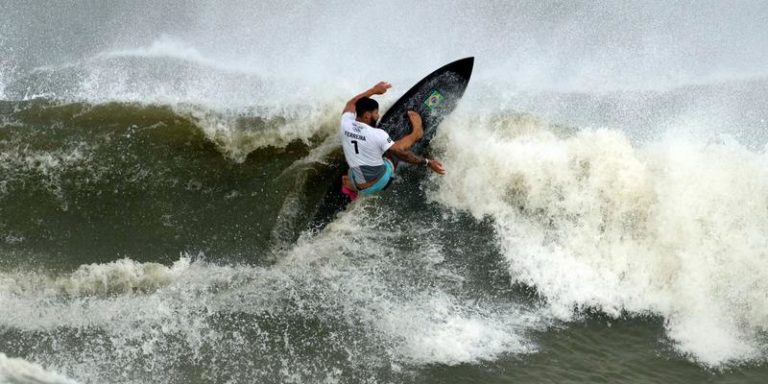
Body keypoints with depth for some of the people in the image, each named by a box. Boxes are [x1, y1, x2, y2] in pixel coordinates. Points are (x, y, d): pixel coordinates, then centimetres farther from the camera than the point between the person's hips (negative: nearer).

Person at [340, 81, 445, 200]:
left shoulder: (345, 125, -8)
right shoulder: (377, 134, -24)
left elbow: (351, 104, 14)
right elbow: (401, 154, -19)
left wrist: (373, 90, 23)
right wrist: (427, 162, -13)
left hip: (359, 187, 4)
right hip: (379, 183, -4)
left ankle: (350, 185, 22)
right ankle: (417, 132, 38)